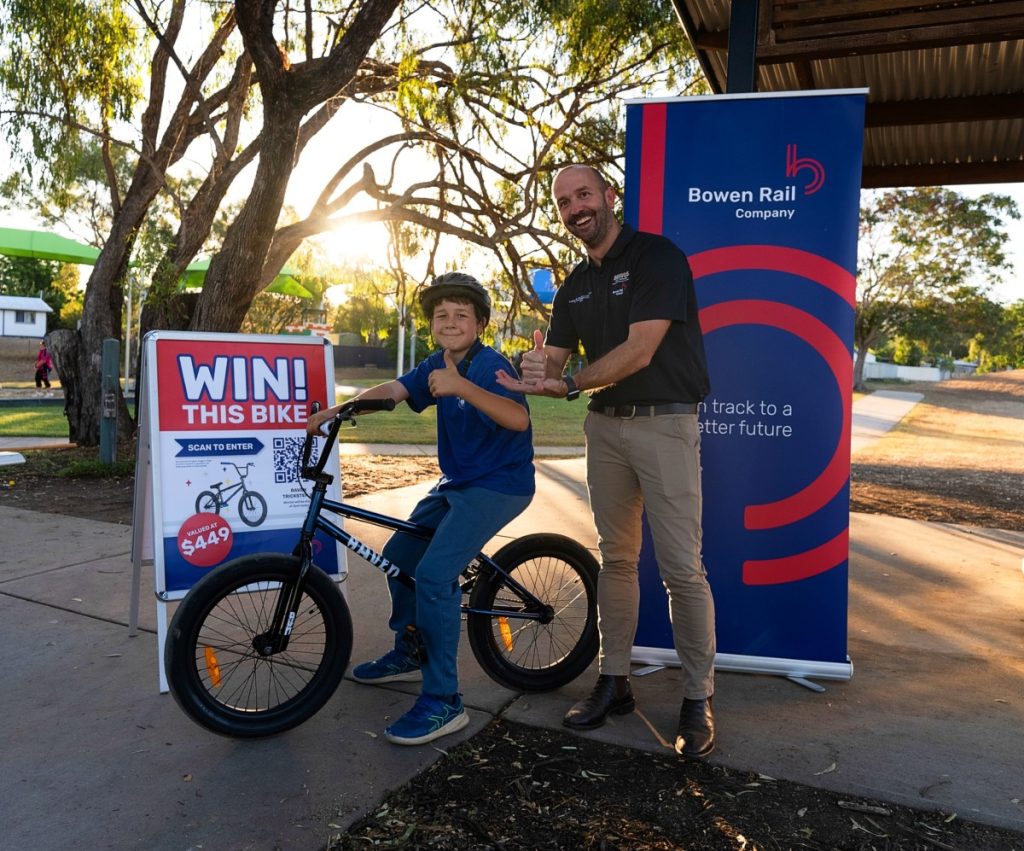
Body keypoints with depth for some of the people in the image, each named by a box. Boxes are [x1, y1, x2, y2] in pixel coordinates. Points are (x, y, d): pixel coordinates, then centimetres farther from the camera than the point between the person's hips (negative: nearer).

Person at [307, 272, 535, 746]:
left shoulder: (489, 365, -18)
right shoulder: (436, 366, 6)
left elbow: (518, 418, -35)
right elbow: (393, 390, 0)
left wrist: (461, 387, -46)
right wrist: (333, 411, -13)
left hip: (499, 485, -9)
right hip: (456, 483, 9)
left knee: (433, 575, -21)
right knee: (398, 558, 16)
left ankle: (443, 703, -10)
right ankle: (409, 654, 37)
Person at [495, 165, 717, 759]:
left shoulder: (657, 256, -8)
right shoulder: (575, 286, 14)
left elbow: (639, 352, -18)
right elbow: (553, 363, 9)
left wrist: (569, 384, -17)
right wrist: (537, 373, -15)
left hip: (665, 423, -7)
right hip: (604, 425, 7)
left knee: (682, 568, -6)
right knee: (616, 558, 12)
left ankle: (698, 701, 8)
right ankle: (615, 682, 23)